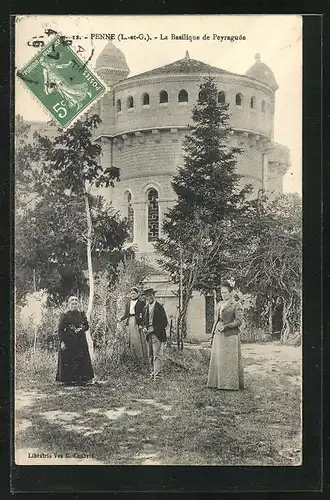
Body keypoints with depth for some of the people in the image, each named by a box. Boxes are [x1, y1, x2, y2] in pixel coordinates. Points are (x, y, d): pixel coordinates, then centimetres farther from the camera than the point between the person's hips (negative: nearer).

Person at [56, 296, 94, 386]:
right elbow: (60, 330, -3)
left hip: (80, 342, 3)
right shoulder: (65, 316, 0)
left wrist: (81, 329, -13)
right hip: (68, 341, -3)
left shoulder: (81, 314, 10)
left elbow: (87, 326, 10)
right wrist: (62, 342, -12)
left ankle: (80, 379, 4)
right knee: (68, 361, -5)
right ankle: (68, 380, 1)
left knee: (81, 361, -1)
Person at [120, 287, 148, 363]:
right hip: (130, 322, 5)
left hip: (137, 322, -5)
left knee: (140, 340, -5)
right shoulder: (128, 303, 15)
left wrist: (141, 324, -15)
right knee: (132, 341, 4)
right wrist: (121, 319, -1)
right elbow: (126, 314, 17)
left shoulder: (141, 302, -2)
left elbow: (142, 314, -6)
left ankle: (144, 359, 1)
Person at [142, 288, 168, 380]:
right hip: (149, 335, 7)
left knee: (157, 354, -10)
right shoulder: (146, 308, 14)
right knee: (150, 355, 8)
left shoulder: (159, 307, -8)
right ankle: (152, 372, 13)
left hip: (157, 334, -7)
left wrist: (154, 329, -15)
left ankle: (157, 374, -11)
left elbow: (164, 322, -8)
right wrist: (144, 328, 4)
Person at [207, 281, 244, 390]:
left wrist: (225, 326, -17)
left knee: (230, 360, -3)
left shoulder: (236, 305, -5)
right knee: (217, 359, 6)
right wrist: (213, 335, 16)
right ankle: (219, 382, 11)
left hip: (230, 335, -7)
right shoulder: (220, 304, 15)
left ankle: (232, 384, 4)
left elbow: (239, 321, -12)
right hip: (218, 335, 7)